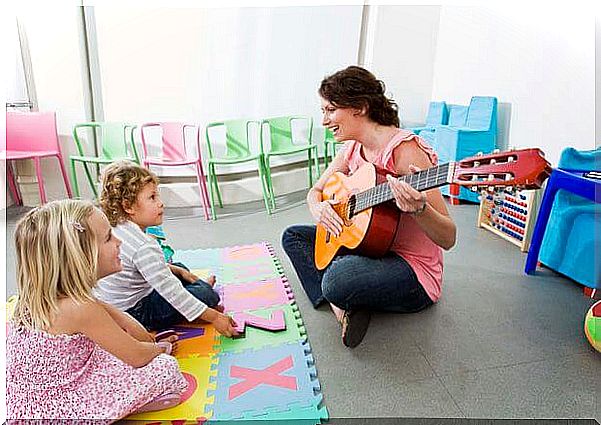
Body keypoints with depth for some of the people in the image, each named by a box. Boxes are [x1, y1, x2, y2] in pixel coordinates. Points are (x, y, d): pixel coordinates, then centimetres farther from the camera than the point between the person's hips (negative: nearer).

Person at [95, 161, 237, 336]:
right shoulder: (144, 246, -32)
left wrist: (178, 271, 9)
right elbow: (170, 291, -30)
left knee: (178, 269, 24)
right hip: (135, 312, -10)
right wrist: (214, 317, -26)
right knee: (207, 295, -11)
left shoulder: (117, 227, -2)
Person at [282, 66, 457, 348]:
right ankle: (341, 307, -6)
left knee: (338, 280, -36)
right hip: (367, 246, 8)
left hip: (413, 269, -8)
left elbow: (448, 238, -25)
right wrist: (318, 209, -11)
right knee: (293, 236, 7)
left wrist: (418, 208, -47)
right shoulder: (353, 148, 1)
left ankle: (346, 302, 1)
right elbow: (316, 191, 13)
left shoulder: (404, 150, -24)